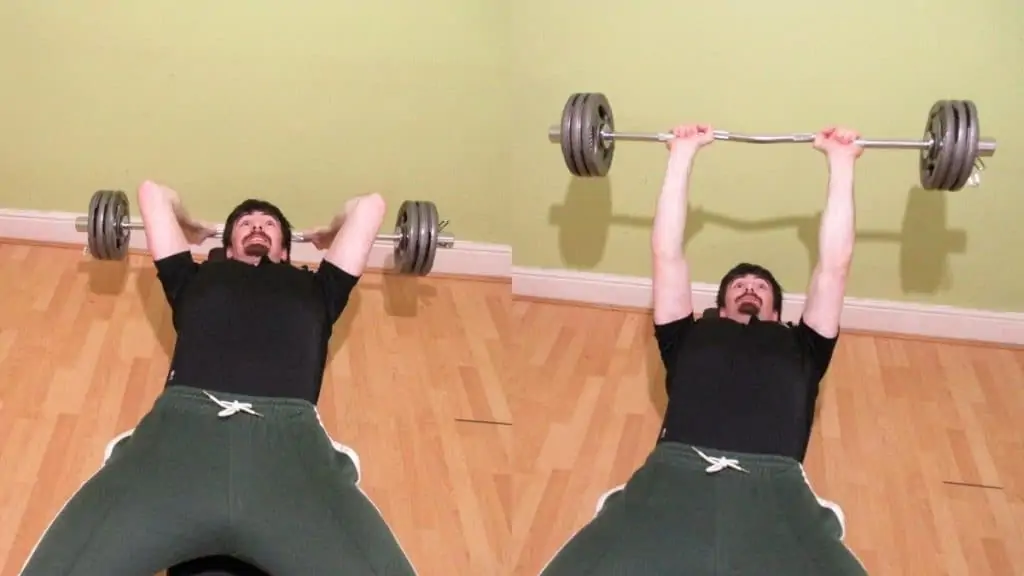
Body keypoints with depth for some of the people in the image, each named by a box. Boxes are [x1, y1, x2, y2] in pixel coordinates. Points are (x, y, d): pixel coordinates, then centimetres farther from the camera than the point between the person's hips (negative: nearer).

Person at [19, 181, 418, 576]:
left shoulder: (312, 289, 37)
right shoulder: (196, 280, 37)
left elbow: (370, 205, 48)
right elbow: (152, 192, 50)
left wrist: (331, 237, 67)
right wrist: (189, 232, 69)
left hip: (289, 438, 0)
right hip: (182, 427, 0)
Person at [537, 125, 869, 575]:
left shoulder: (799, 345, 35)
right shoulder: (689, 338, 34)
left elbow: (835, 264, 35)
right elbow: (667, 254, 35)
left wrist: (841, 164, 39)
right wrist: (682, 155, 39)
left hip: (772, 486, 1)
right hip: (675, 474, 0)